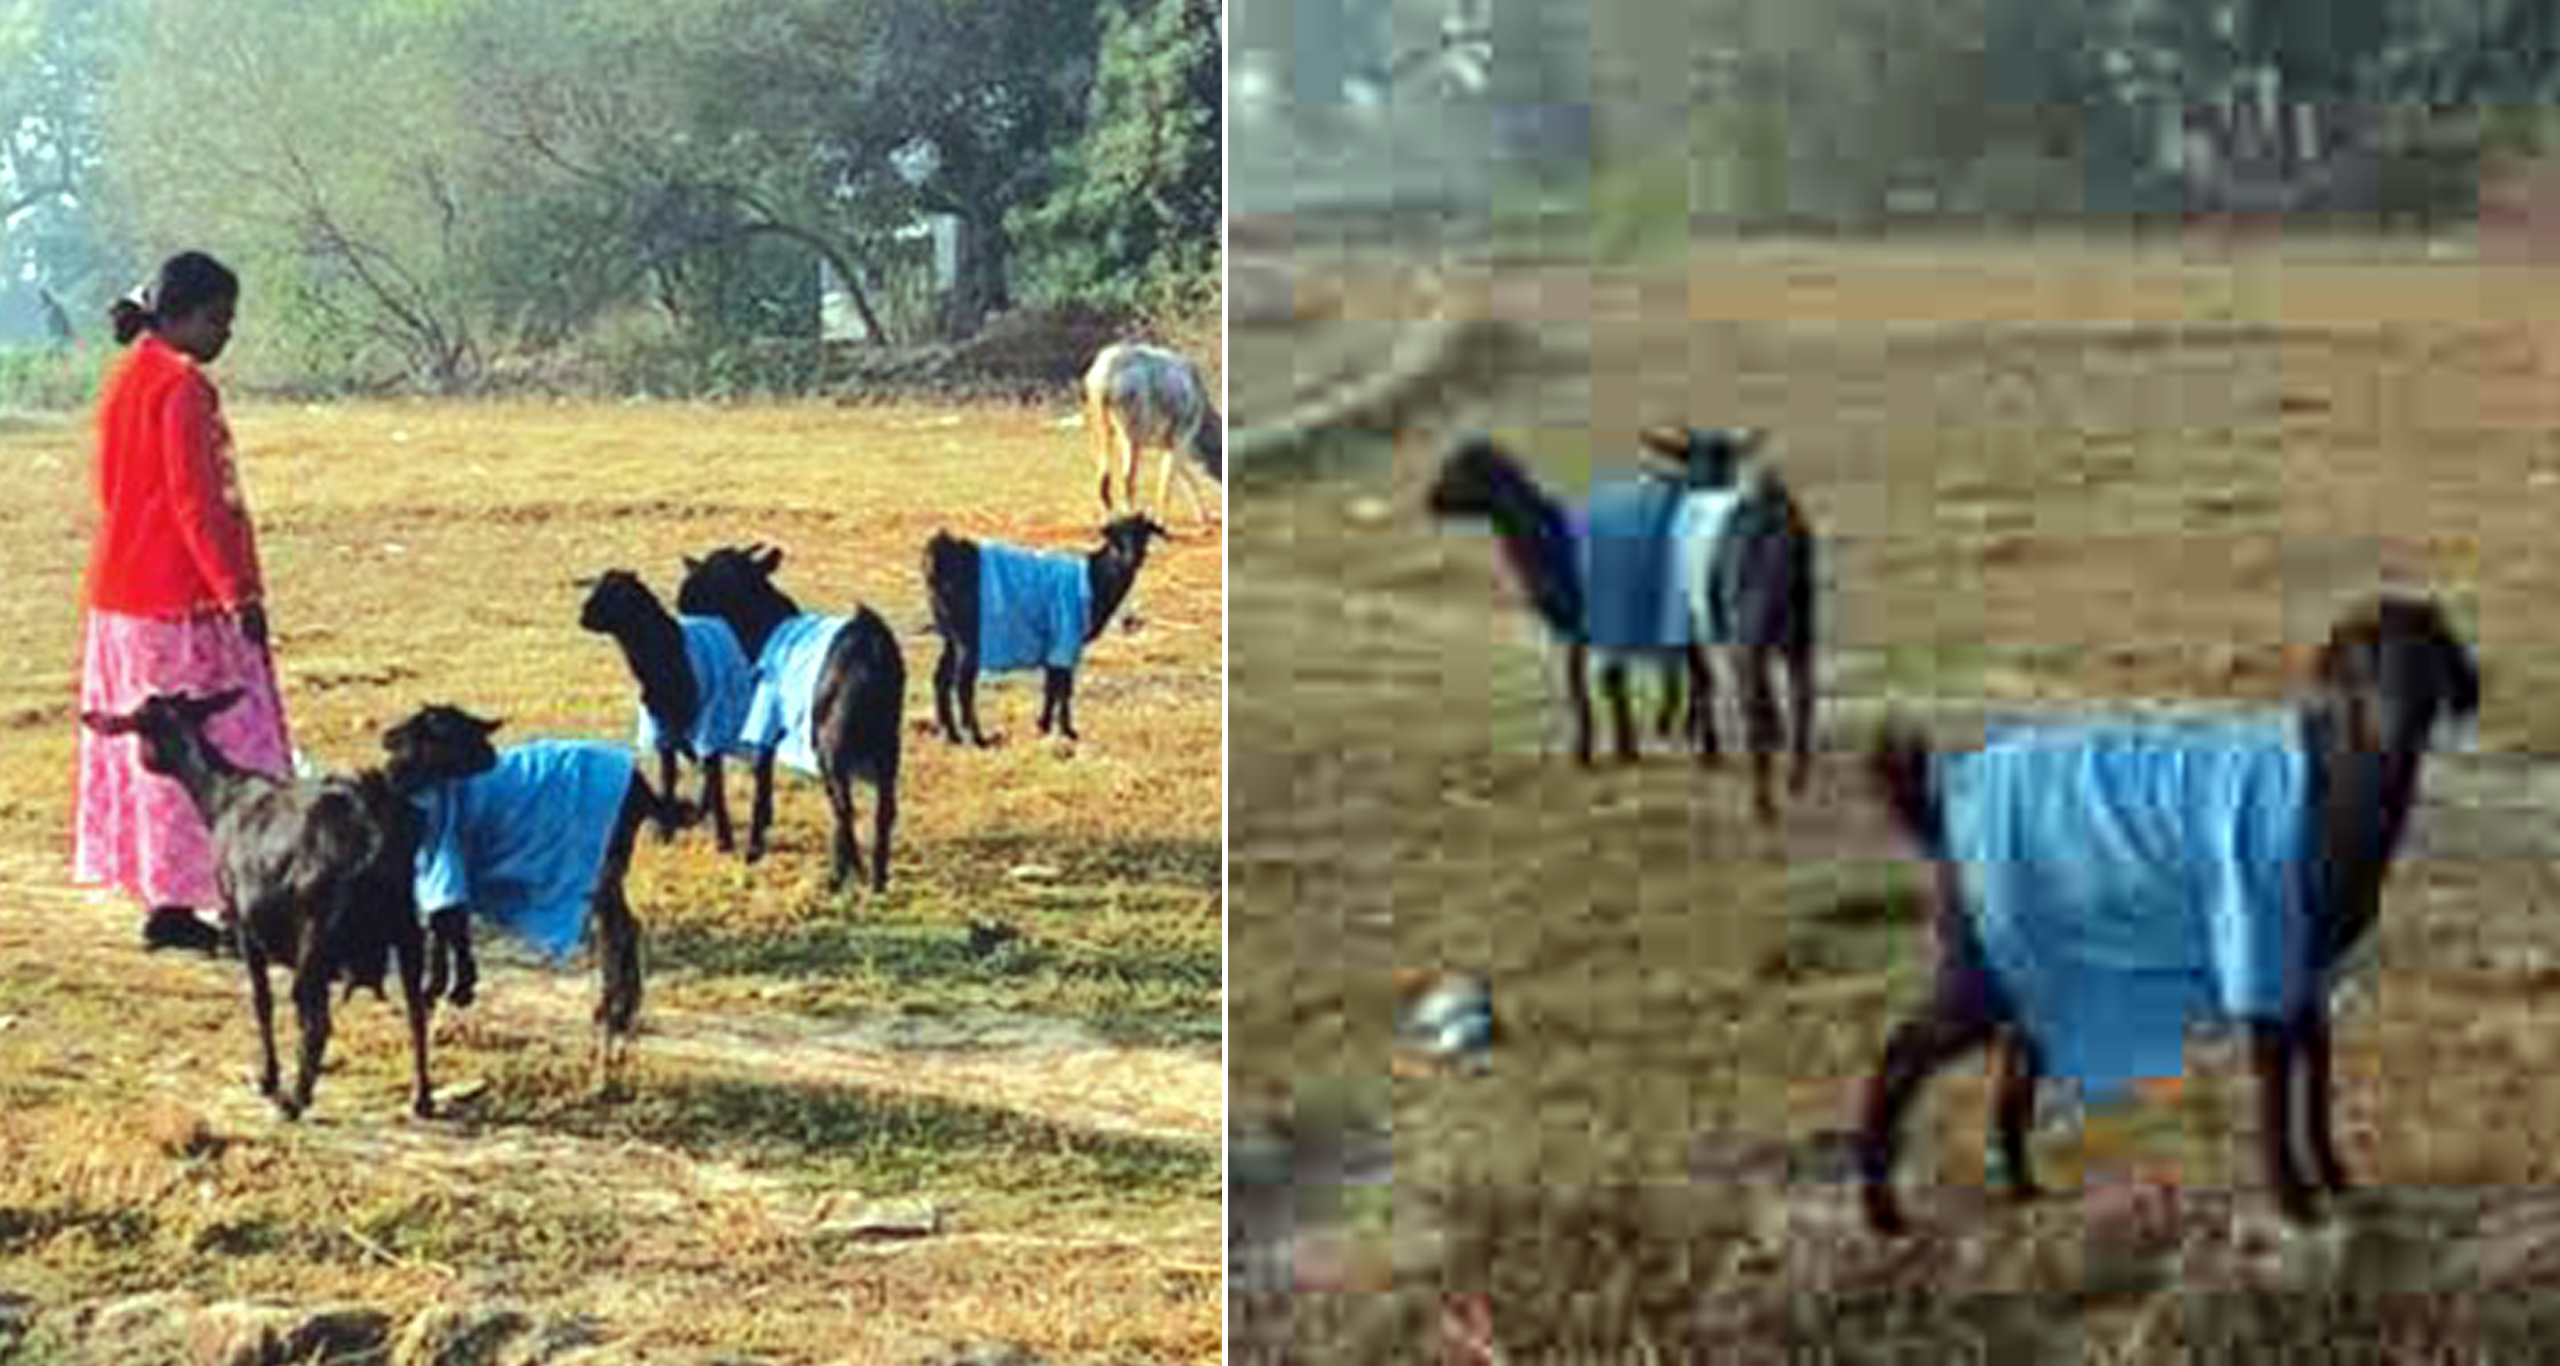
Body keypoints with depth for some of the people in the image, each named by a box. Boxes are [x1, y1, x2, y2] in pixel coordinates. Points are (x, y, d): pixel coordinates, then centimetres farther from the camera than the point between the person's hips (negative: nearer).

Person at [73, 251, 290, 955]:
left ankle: (166, 899, 15)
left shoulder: (127, 379, 13)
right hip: (182, 603, -10)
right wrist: (240, 592, -17)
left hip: (119, 595, 10)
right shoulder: (183, 388, -15)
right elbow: (197, 502, -20)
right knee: (213, 754, -6)